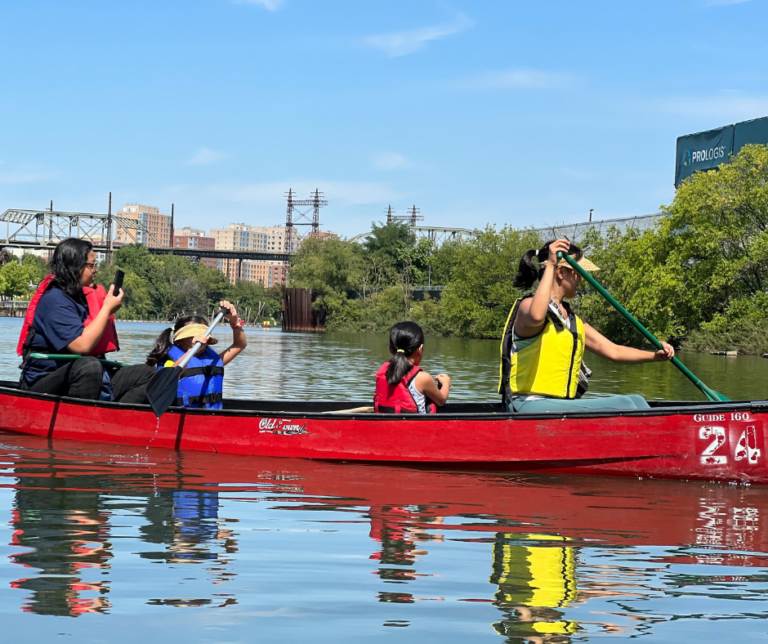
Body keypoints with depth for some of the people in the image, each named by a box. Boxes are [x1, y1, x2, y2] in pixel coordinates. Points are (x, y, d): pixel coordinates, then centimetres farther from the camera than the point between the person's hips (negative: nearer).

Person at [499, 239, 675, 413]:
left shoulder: (573, 320, 21)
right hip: (532, 405, -9)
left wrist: (654, 356, 2)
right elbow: (536, 316, -32)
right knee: (622, 405, -19)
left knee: (634, 401, -6)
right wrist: (550, 265, -27)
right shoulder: (527, 305, -5)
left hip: (563, 404, 9)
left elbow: (613, 351, 17)